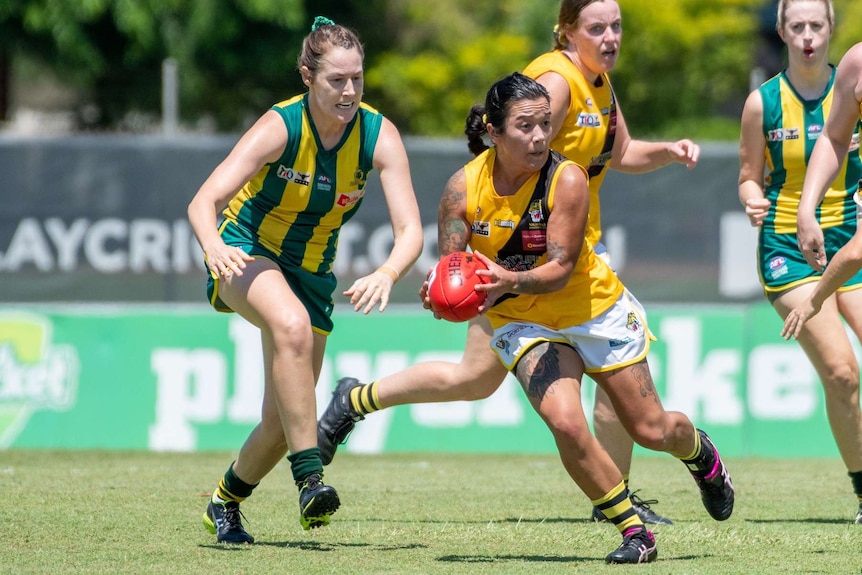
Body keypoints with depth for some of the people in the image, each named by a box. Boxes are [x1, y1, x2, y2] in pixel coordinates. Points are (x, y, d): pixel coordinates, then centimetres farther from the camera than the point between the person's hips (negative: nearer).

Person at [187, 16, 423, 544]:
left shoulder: (380, 136, -17)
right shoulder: (281, 126, -25)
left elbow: (410, 230, -24)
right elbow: (204, 201, -32)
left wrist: (387, 273, -46)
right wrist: (213, 244, -55)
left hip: (311, 273, 4)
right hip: (246, 255, -4)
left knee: (283, 419, 3)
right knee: (292, 324, -38)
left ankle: (226, 504, 33)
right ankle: (310, 478, -38)